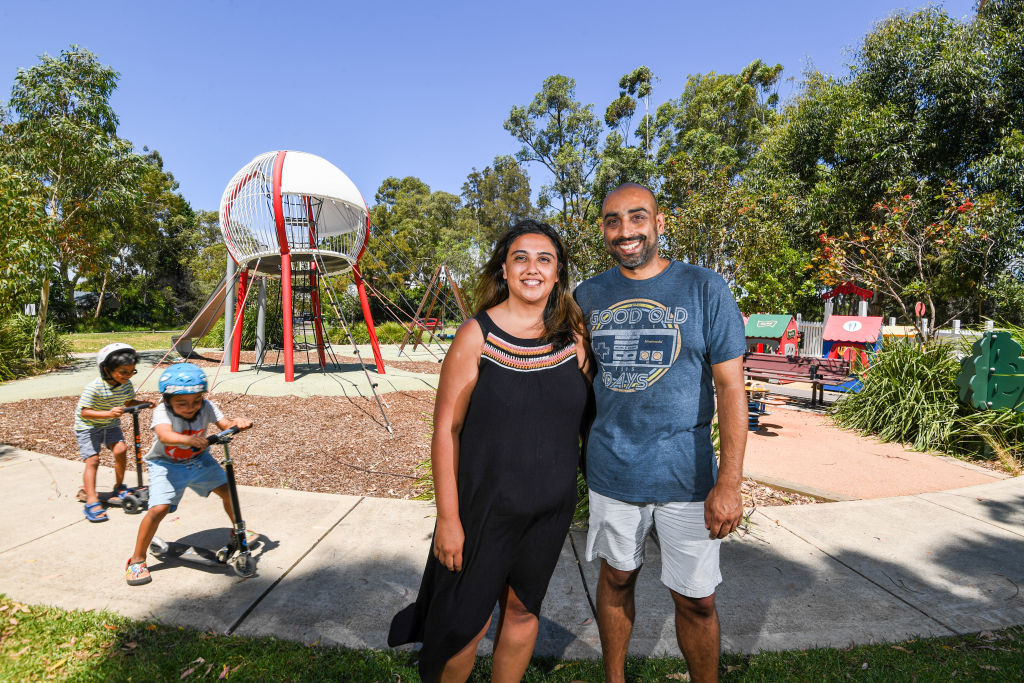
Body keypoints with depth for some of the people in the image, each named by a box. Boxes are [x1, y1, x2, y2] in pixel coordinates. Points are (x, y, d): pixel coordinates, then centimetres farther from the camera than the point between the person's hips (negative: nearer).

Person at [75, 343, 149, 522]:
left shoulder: (126, 384, -11)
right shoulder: (94, 387, -29)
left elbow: (128, 402, 7)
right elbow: (84, 412, -29)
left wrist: (144, 403, -12)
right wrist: (108, 413, -44)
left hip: (111, 425, 5)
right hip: (88, 427, -4)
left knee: (121, 450, -16)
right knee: (92, 460, -12)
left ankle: (119, 487, 4)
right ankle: (92, 502, -8)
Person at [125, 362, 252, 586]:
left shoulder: (206, 407, -16)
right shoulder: (162, 412, -26)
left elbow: (226, 424, -26)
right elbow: (165, 435, -46)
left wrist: (238, 422, -50)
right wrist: (188, 439, -66)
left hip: (198, 460, 4)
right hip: (166, 465, -3)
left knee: (228, 490, -5)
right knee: (159, 509, -18)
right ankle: (137, 560, 4)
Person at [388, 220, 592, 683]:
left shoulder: (574, 337, -1)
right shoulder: (476, 336, -12)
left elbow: (584, 415, 9)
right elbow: (446, 429, -12)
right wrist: (447, 517, -13)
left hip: (552, 507, 4)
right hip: (486, 506, -3)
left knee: (522, 610, 20)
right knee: (469, 623, 10)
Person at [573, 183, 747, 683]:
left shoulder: (705, 289, -7)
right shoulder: (589, 295, 3)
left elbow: (730, 387, -8)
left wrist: (729, 482, -13)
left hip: (685, 475, -2)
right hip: (610, 471, 3)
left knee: (695, 600, 9)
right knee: (616, 578, 18)